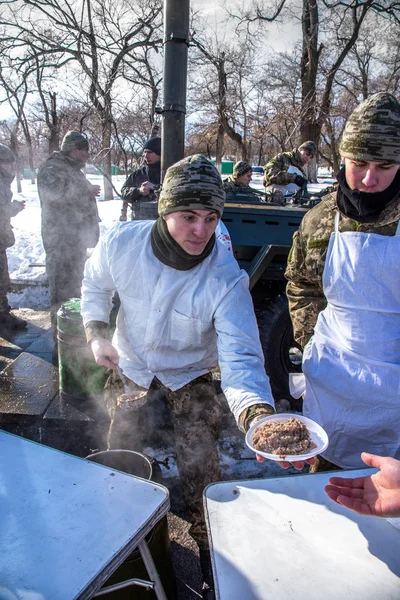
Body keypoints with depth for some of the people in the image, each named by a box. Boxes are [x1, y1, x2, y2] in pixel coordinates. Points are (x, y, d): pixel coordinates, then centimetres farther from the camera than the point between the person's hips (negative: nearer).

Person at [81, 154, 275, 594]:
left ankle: (210, 549, 31)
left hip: (190, 373, -2)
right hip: (130, 363, 3)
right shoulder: (121, 244, -24)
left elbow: (240, 358, -39)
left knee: (199, 466, -2)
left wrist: (258, 415, -58)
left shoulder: (226, 278, -32)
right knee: (122, 453, 17)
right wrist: (95, 334, -15)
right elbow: (95, 285, -1)